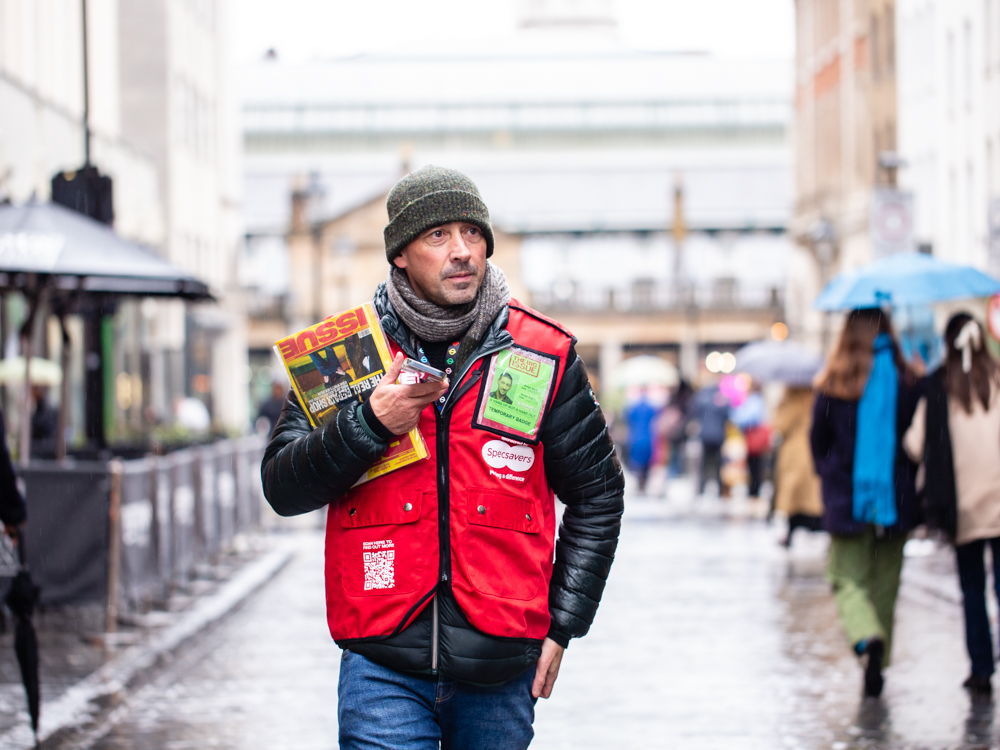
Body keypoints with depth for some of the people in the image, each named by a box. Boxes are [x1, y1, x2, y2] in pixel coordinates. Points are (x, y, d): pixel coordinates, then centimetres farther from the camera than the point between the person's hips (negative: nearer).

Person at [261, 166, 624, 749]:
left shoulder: (544, 356, 3)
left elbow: (598, 494, 11)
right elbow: (282, 490, -1)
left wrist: (562, 626, 6)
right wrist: (370, 425, -16)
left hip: (500, 668, 1)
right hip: (384, 664, -1)